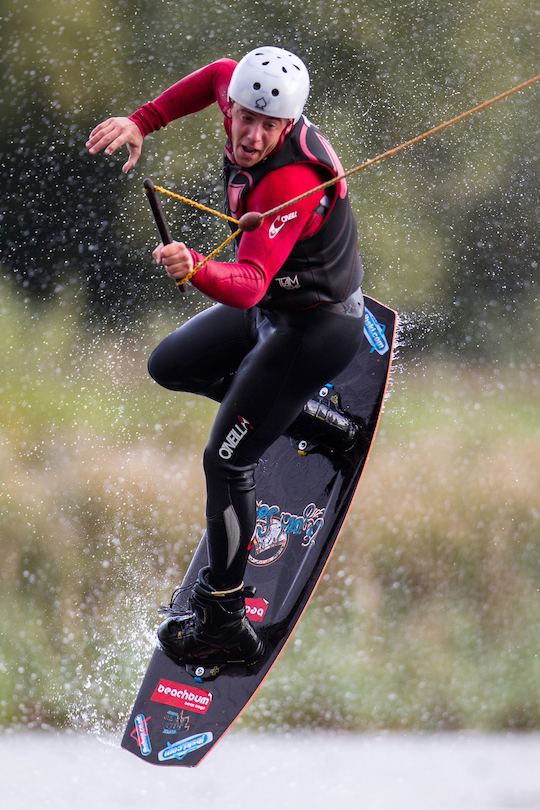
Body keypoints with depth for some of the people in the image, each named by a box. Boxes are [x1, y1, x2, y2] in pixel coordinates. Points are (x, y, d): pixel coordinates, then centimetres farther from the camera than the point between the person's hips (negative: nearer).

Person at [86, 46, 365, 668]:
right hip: (269, 307, 9)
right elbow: (219, 75, 10)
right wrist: (141, 122, 0)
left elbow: (249, 284, -47)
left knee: (225, 461, -9)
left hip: (315, 329, -9)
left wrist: (195, 269, -66)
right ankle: (295, 409, 36)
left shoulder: (291, 181, -38)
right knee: (168, 367, 24)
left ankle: (225, 622, 0)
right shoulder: (246, 97, -16)